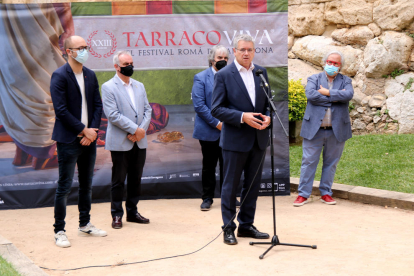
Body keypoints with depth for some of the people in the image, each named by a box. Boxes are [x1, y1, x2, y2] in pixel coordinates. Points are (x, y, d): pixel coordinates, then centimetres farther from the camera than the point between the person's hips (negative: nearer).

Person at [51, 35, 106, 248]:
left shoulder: (90, 75, 10)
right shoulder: (59, 76, -11)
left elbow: (97, 105, 10)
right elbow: (61, 110, -16)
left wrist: (93, 130, -5)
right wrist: (84, 130, -14)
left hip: (89, 138, 7)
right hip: (69, 139, -7)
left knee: (87, 184, 14)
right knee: (64, 187, -2)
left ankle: (85, 224, 27)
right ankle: (59, 231, 5)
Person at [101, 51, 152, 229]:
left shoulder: (139, 86, 14)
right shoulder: (108, 87, -6)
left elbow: (147, 110, 10)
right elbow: (113, 114, -15)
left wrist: (142, 130, -8)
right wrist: (135, 129, -17)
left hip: (139, 141, 6)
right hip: (120, 142, -6)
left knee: (135, 179, 11)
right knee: (118, 181, 2)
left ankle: (132, 212, 22)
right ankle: (117, 215, 12)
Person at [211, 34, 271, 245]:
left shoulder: (261, 72, 8)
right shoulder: (224, 75, -8)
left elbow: (268, 102, 14)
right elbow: (216, 109, -11)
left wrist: (267, 117, -8)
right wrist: (242, 117, -21)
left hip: (258, 138, 5)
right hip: (235, 139, -5)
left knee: (253, 185, 12)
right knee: (230, 186, 4)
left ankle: (246, 225, 25)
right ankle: (228, 228, 14)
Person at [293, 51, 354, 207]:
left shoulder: (345, 81, 10)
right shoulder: (314, 79, 7)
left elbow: (348, 95, -13)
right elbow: (311, 95, -14)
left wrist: (327, 92, -14)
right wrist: (335, 97, -12)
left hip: (336, 130, 1)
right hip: (314, 128, -1)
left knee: (331, 163, 9)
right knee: (309, 162, 0)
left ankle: (326, 193, 20)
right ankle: (303, 194, 7)